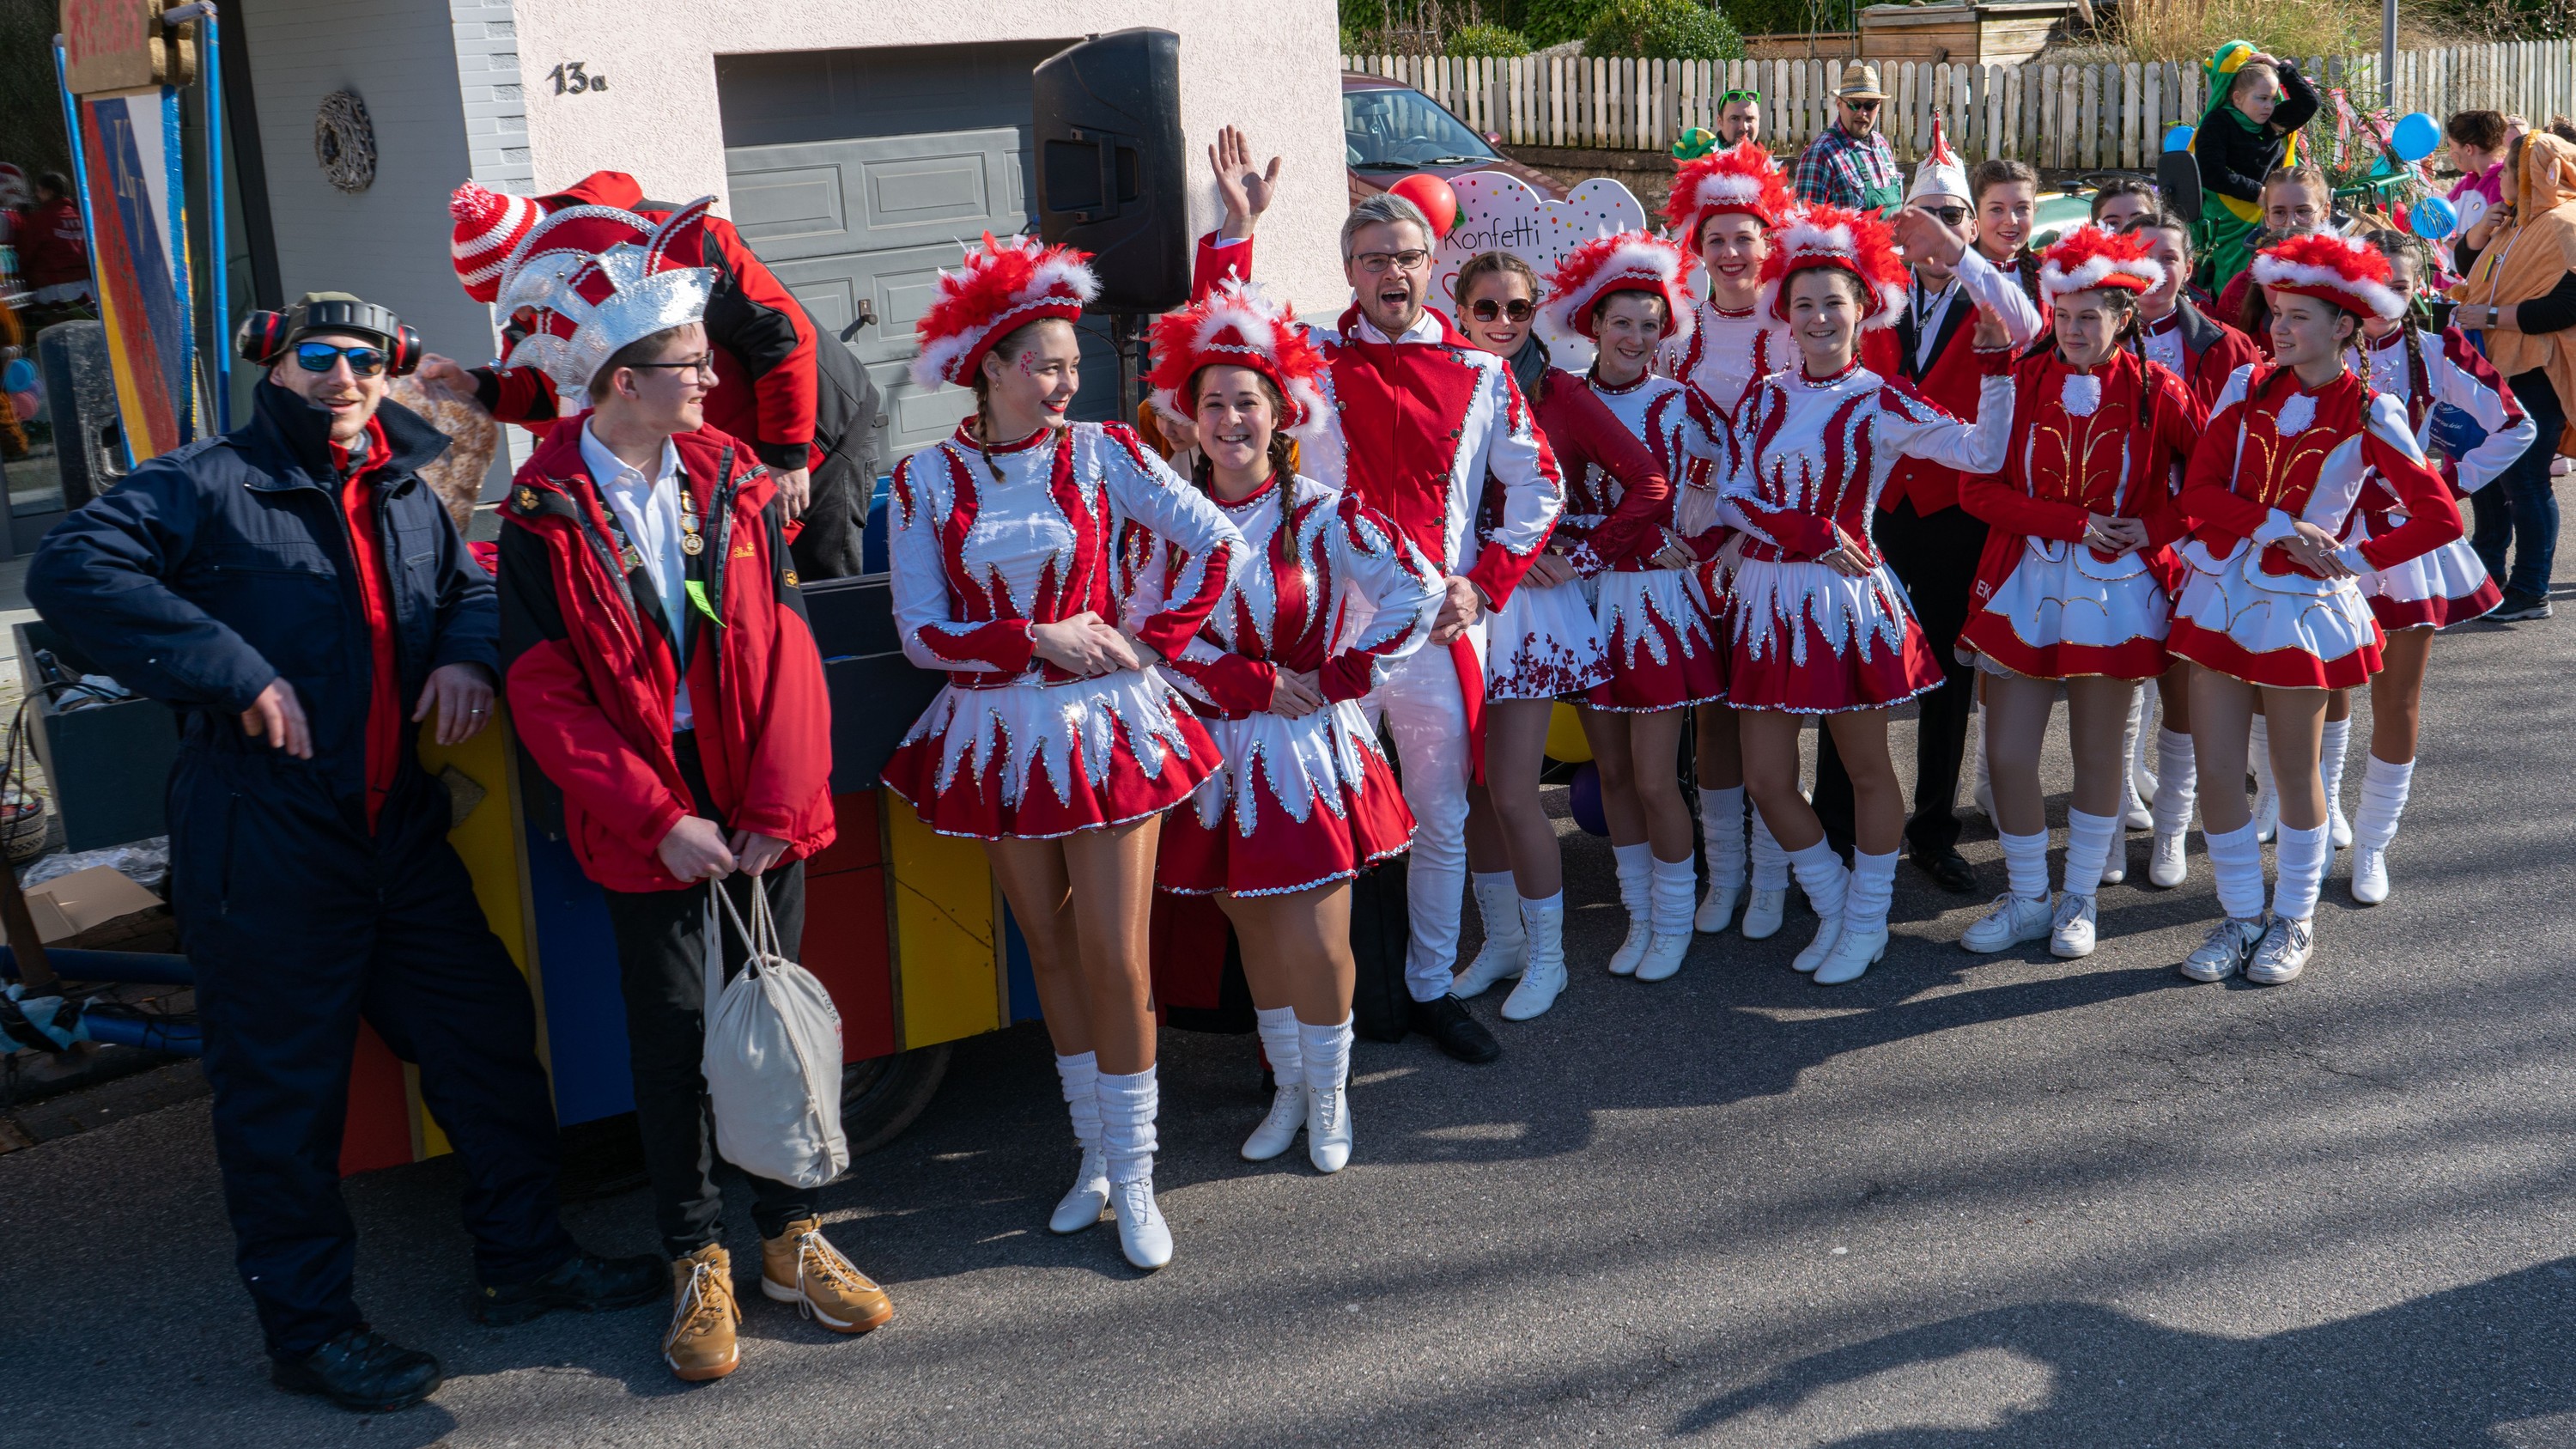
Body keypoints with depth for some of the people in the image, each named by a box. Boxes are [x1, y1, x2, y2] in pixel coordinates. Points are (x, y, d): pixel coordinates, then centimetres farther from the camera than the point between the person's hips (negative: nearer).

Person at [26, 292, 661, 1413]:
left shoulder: (408, 498, 15)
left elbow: (471, 587, 27)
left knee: (487, 1034, 12)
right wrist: (236, 672, -24)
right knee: (284, 1087, 3)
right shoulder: (205, 487, -6)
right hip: (263, 847, -7)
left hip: (400, 833, 7)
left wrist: (466, 652, 2)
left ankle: (521, 1256, 30)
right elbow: (73, 569, -18)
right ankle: (307, 1328, 17)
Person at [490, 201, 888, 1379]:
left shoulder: (731, 479, 1)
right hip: (647, 820, -3)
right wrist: (661, 820, -16)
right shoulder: (545, 514, -8)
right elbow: (547, 696, -11)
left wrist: (779, 806, -11)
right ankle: (695, 1259, 22)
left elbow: (784, 648, -2)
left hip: (760, 806, 3)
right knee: (671, 1031, 7)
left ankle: (790, 1236, 27)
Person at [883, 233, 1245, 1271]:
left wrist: (1148, 640, -8)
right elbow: (922, 632, -5)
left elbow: (1218, 544, -3)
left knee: (1116, 958, -2)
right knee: (1050, 950, 12)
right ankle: (1094, 1157, 27)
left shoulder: (1102, 453, -3)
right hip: (1000, 736, 1)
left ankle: (1134, 1178, 12)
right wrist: (1040, 640, -13)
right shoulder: (926, 481, -2)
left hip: (1106, 727, -1)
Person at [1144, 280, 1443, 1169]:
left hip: (1310, 751, -3)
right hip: (1219, 755, 3)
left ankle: (1329, 1096, 19)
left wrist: (1334, 679, -10)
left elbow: (1417, 594, -9)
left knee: (1315, 941, -5)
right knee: (1254, 933, 12)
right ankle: (1287, 1088, 31)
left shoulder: (1319, 515, -6)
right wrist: (1259, 686, -13)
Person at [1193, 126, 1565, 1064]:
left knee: (1442, 821, 12)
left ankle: (1433, 988, 28)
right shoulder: (1313, 357, 3)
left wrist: (1486, 580, 0)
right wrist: (1237, 229, -13)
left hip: (1440, 628, 2)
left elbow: (1537, 484, 10)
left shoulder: (1479, 373, 6)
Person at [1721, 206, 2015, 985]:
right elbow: (1733, 495, 0)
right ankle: (1833, 906, 27)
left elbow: (1983, 453, -13)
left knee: (1867, 769, 8)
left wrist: (1995, 361, -19)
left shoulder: (1881, 403, -4)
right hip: (1767, 595, 4)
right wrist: (1812, 533, -12)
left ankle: (1866, 924, 23)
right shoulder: (1764, 397, 7)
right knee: (1765, 778, 5)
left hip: (1845, 595, -4)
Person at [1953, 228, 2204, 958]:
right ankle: (2027, 898, 19)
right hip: (2024, 583, 1)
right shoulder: (2021, 385, 0)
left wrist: (2155, 528, -10)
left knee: (2098, 753, 7)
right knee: (2006, 755, 0)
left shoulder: (2155, 392, -2)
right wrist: (2077, 522, -13)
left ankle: (2081, 899, 24)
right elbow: (1978, 489, -6)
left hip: (2116, 588, -1)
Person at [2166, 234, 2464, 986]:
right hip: (2221, 591, 3)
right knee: (2214, 771, 3)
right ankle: (2241, 916, 21)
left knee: (2294, 775, 8)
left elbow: (2440, 518, -7)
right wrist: (2277, 525, -15)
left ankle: (2293, 921, 26)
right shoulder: (2247, 387, 3)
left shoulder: (2369, 414, -6)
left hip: (2303, 601, -3)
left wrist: (2354, 558, -9)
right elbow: (2199, 490, -5)